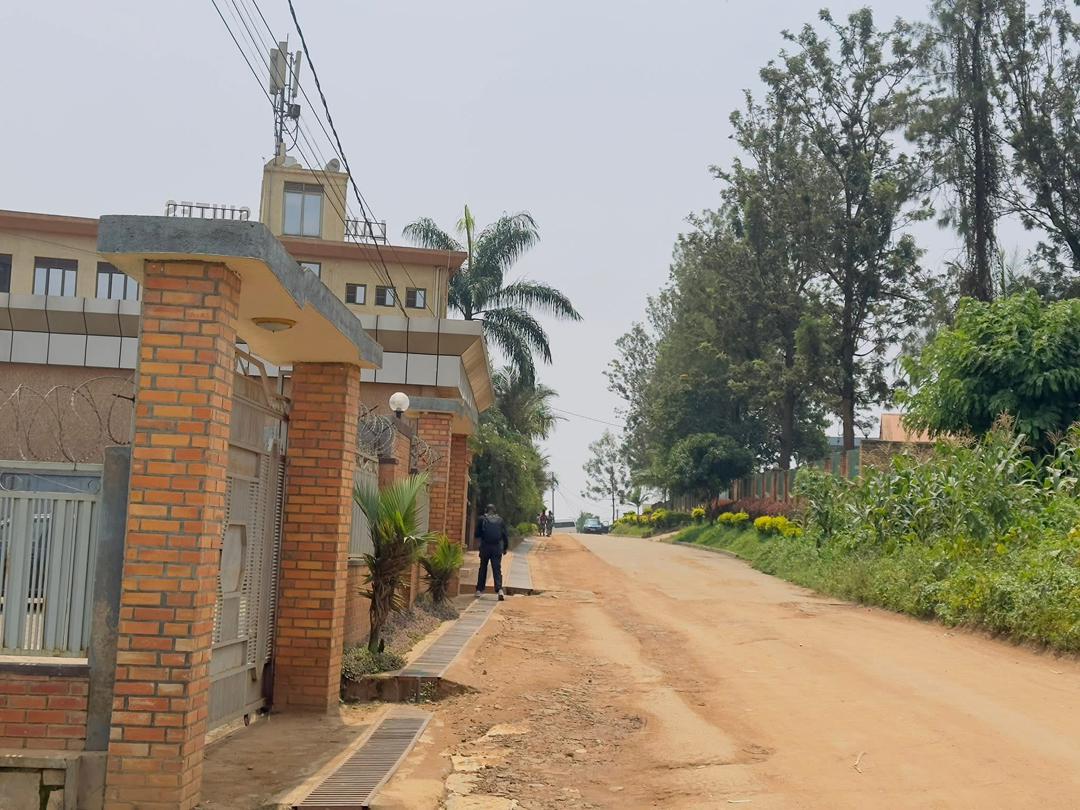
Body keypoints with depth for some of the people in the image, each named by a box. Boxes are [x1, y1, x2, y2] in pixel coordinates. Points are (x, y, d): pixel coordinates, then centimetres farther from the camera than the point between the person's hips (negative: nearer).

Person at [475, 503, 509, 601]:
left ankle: (479, 590, 16)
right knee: (497, 569, -2)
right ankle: (499, 590, -19)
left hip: (485, 547, -1)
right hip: (497, 548, 1)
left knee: (483, 568, 13)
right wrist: (505, 547, 14)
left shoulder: (482, 519, 0)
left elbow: (477, 534, 2)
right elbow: (505, 535, 6)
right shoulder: (500, 520, 6)